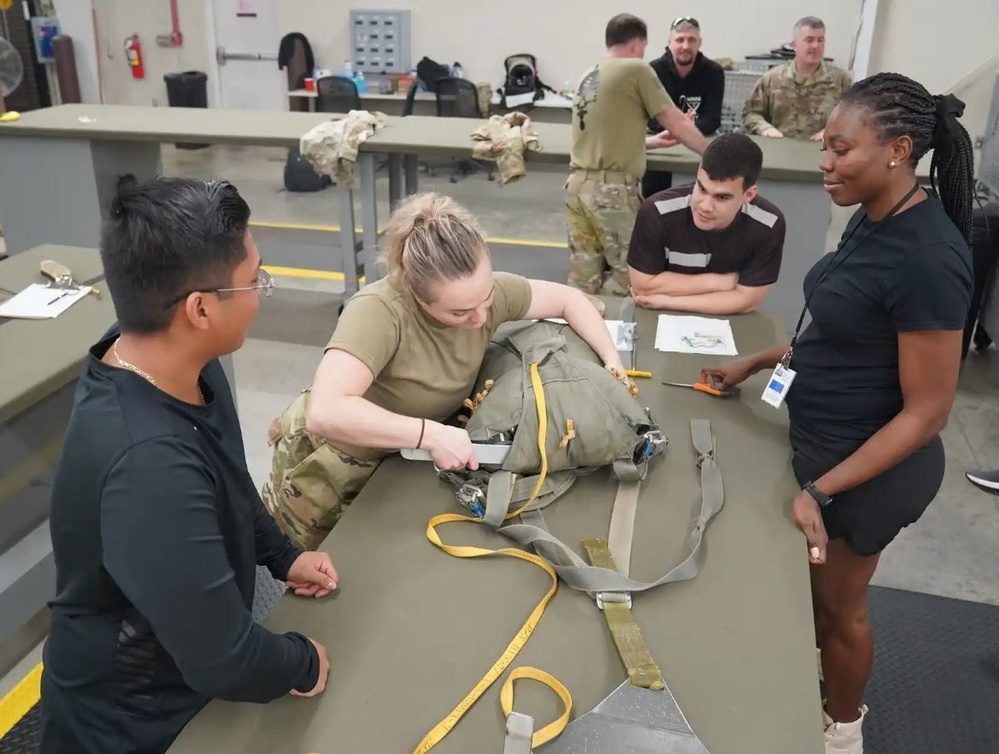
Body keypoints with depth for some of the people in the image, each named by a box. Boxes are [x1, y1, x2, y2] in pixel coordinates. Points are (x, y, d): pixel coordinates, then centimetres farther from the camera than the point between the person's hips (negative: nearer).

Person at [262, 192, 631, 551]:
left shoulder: (480, 292, -19)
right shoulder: (379, 311, -36)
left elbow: (569, 299, -2)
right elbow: (325, 413, -46)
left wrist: (612, 359, -14)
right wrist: (431, 434, -44)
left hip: (402, 460, 5)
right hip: (327, 467, -4)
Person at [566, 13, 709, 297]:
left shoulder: (587, 78, 17)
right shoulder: (636, 69, -4)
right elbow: (678, 123, -1)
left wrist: (650, 141, 32)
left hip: (578, 184, 7)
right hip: (613, 189, -7)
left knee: (584, 281, 11)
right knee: (629, 273, 5)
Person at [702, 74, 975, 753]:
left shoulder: (927, 257, -28)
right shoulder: (874, 219, -1)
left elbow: (926, 412, -24)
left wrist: (822, 490, -23)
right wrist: (758, 361, 7)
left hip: (869, 465, -8)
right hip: (824, 439, 8)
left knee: (837, 600, 15)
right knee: (811, 582, 25)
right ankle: (828, 686, 52)